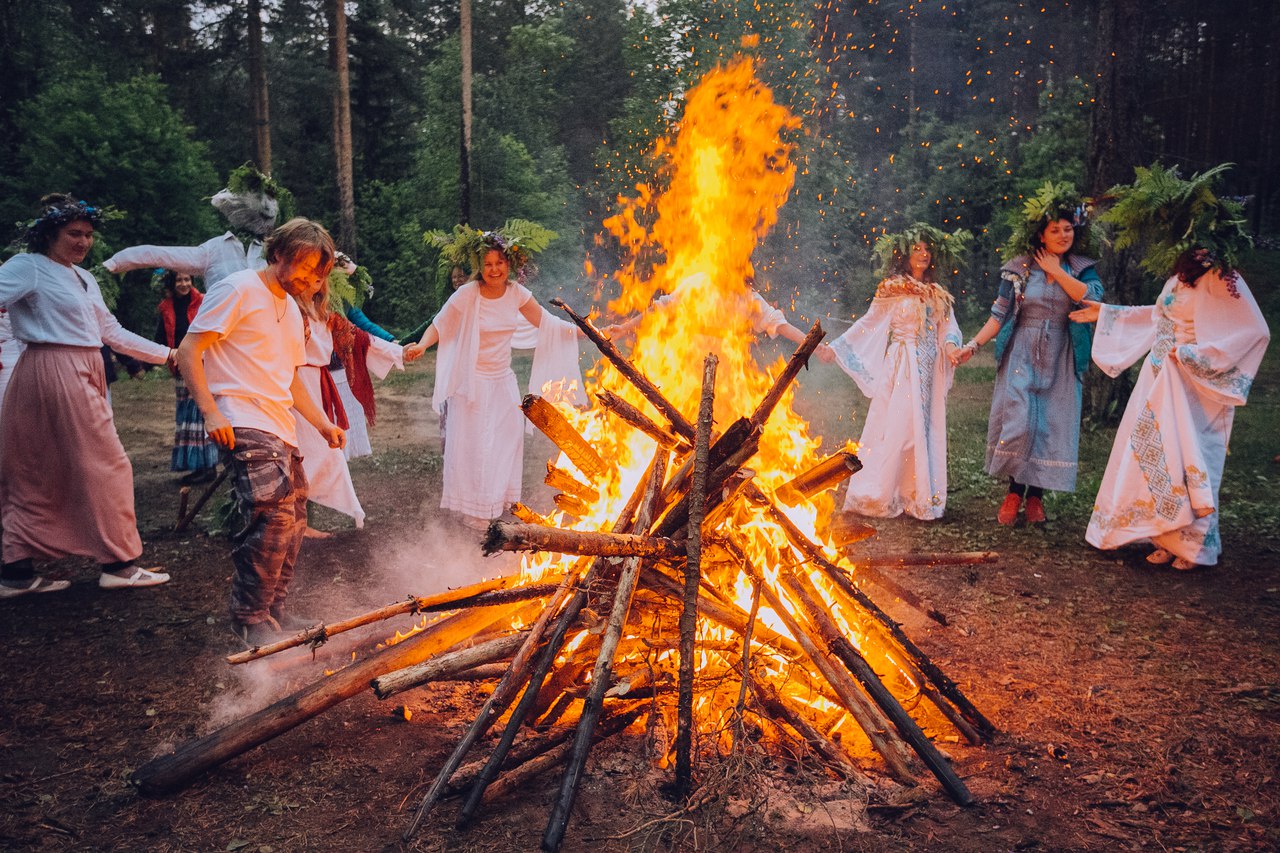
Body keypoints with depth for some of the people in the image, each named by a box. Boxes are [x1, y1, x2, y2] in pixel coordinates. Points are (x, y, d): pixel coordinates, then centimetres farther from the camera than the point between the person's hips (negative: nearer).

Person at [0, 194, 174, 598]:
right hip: (55, 372, -9)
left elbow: (111, 331, 21)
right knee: (107, 467, -5)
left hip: (83, 376, 9)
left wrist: (168, 354, 18)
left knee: (43, 475, 10)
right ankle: (119, 564, 3)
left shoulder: (84, 278, 19)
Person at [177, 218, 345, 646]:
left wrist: (322, 423, 18)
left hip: (282, 431, 9)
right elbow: (188, 351, -10)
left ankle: (274, 611, 22)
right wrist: (210, 412, -20)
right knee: (274, 516, -18)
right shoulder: (238, 289, -4)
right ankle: (249, 620, -6)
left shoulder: (292, 310, 22)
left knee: (292, 522, 10)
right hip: (244, 427, -9)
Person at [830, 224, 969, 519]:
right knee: (896, 426, -9)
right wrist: (835, 347, -6)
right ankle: (878, 494, -3)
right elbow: (868, 324, 0)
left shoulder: (938, 295, 14)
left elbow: (948, 327, 7)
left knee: (926, 428, 5)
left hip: (929, 371, 5)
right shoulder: (892, 290, 0)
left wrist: (951, 345, -16)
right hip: (901, 366, -5)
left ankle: (920, 494, 12)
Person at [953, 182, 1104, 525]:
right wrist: (973, 345, -10)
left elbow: (1090, 297, -16)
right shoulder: (1020, 269, 2)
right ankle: (1014, 493, 8)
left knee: (1051, 426, 2)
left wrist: (1056, 271, -9)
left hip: (1060, 359, 1)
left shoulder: (1082, 268, 5)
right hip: (1022, 355, -1)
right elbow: (999, 315, 1)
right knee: (1017, 422, -8)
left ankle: (1036, 496, 13)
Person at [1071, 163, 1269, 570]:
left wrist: (1193, 355, -20)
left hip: (1192, 388, -8)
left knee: (1185, 460, -3)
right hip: (1160, 380, 8)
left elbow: (1253, 331, -19)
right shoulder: (1180, 277, 9)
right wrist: (1105, 314, 28)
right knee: (1153, 455, 9)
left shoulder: (1221, 280, -15)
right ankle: (1168, 538, 20)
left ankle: (1194, 544, 11)